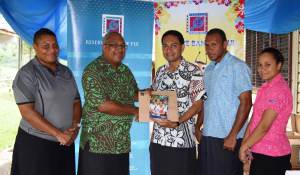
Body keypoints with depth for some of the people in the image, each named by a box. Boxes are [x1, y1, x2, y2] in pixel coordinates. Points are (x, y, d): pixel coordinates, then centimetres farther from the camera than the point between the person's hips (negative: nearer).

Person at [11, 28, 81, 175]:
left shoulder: (66, 71, 10)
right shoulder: (26, 73, -7)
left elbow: (76, 102, 11)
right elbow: (27, 112, -15)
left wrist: (75, 125, -7)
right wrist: (58, 133, -18)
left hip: (65, 142, 5)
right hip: (36, 143, -5)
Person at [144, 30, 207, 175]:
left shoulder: (193, 71, -7)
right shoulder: (161, 71, 10)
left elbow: (197, 105, -10)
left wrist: (176, 123, -21)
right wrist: (147, 92, -1)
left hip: (181, 141, -5)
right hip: (157, 139, 5)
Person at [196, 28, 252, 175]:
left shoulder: (237, 66, -8)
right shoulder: (209, 70, 15)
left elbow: (246, 103, -14)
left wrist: (233, 135, -17)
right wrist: (197, 127, 12)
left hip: (227, 138, -7)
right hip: (206, 136, 7)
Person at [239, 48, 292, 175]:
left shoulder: (279, 90, -17)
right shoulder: (265, 87, 10)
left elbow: (264, 126, -21)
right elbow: (254, 119, 7)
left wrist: (244, 146, -13)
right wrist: (244, 144, -1)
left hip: (271, 155, -7)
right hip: (260, 152, 7)